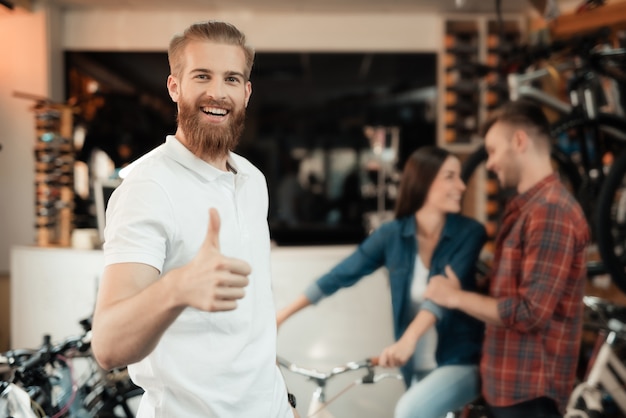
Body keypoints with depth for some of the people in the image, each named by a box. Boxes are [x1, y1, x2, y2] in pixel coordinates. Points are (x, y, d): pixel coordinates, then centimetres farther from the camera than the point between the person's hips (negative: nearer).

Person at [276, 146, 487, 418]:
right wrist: (282, 314, 1)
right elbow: (340, 275, 2)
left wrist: (408, 339, -42)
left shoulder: (469, 233, -11)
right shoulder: (393, 234, -3)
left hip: (462, 360, -4)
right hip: (418, 366, 4)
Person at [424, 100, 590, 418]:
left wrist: (457, 297, -13)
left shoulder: (550, 210, -19)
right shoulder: (524, 206, 15)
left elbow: (530, 312, -23)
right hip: (513, 381, 10)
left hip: (529, 387, -10)